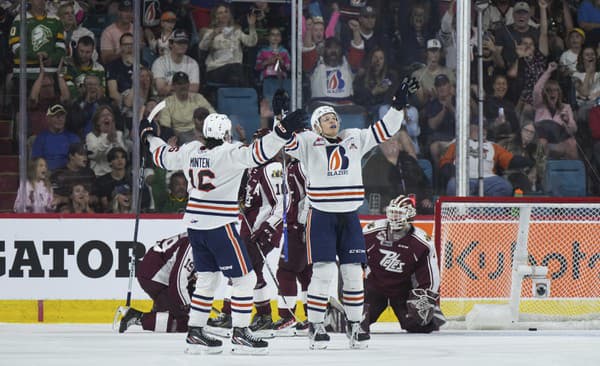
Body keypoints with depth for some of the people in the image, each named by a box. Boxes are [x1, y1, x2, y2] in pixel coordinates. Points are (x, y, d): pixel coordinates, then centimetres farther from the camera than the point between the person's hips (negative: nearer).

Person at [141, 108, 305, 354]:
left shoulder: (191, 151, 6)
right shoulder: (228, 153, -14)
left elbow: (164, 157, 21)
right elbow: (255, 154, -28)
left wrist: (149, 136, 39)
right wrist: (283, 131, -32)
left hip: (195, 225, 8)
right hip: (219, 226, -8)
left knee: (207, 279, 16)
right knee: (244, 278, -1)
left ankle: (195, 333, 17)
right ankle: (240, 335, -4)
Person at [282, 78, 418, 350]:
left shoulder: (354, 140, 11)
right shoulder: (308, 143, 1)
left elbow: (384, 130, 11)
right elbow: (285, 141, -13)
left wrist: (399, 104, 2)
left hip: (349, 217, 4)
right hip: (321, 217, -4)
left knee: (353, 271, 4)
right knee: (323, 271, -11)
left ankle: (354, 325, 15)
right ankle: (315, 326, -3)